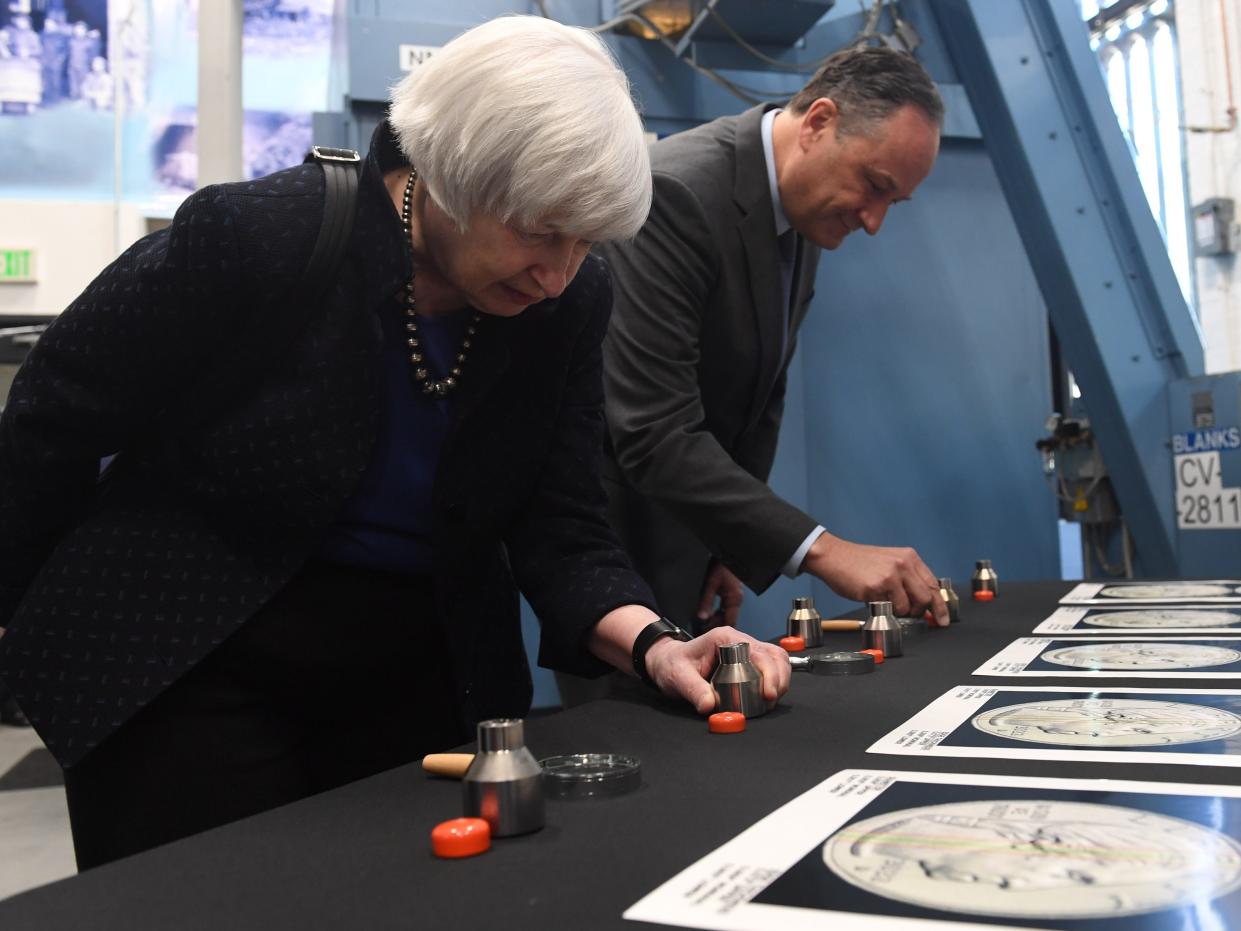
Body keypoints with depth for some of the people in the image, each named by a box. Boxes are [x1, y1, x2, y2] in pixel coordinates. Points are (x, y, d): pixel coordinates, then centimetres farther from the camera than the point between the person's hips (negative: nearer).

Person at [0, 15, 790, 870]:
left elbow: (560, 528, -7)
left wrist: (652, 644, -26)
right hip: (190, 669, -3)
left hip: (419, 680, 4)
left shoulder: (571, 305, -10)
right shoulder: (256, 235, -23)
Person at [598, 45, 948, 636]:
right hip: (614, 536, -8)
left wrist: (733, 547, 4)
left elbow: (758, 399, 10)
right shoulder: (676, 192, -24)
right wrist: (823, 552, -31)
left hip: (683, 531, 8)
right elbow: (655, 436, -30)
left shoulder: (804, 211, 3)